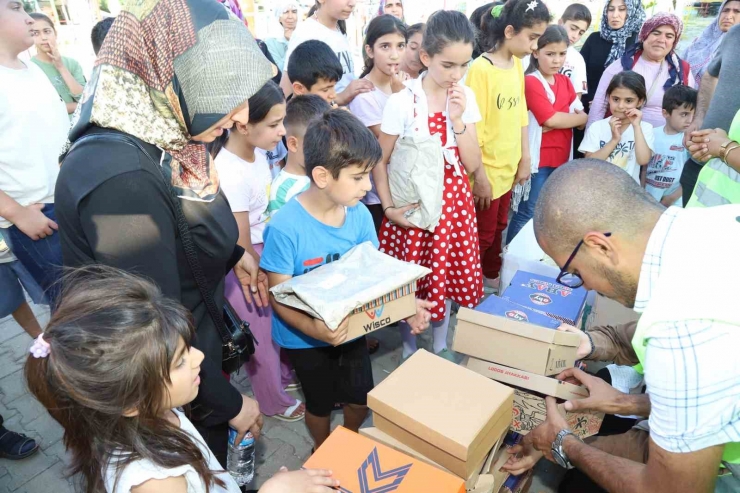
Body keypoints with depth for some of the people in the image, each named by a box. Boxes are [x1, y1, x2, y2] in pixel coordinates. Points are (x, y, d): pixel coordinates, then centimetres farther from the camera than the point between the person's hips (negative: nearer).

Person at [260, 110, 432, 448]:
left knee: (361, 400, 19)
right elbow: (279, 297, -23)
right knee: (320, 404, 20)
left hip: (349, 327, 4)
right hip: (305, 336, -3)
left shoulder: (359, 214, -15)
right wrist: (314, 328, -40)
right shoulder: (285, 228, -29)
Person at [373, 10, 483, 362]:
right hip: (413, 203, -3)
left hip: (453, 201, 4)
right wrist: (388, 206, -15)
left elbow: (472, 164, -5)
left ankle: (441, 346, 39)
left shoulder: (466, 98, -1)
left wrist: (458, 119, -16)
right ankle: (409, 349, 34)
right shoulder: (401, 102, -13)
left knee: (445, 276, 16)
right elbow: (380, 161, -6)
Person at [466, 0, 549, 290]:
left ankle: (492, 277, 40)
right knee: (482, 234, 6)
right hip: (486, 171, -7)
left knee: (498, 228, 21)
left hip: (508, 168, 7)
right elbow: (473, 128, -19)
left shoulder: (517, 64, 5)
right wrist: (479, 176, -18)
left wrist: (525, 158, 9)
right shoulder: (481, 69, -18)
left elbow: (521, 114, 11)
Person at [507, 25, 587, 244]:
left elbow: (582, 118, 5)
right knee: (528, 215, -4)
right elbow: (551, 119, -17)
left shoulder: (565, 81, 12)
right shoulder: (531, 81, -9)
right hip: (539, 159, -7)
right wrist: (579, 117, -1)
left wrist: (551, 125, -13)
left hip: (562, 158, 7)